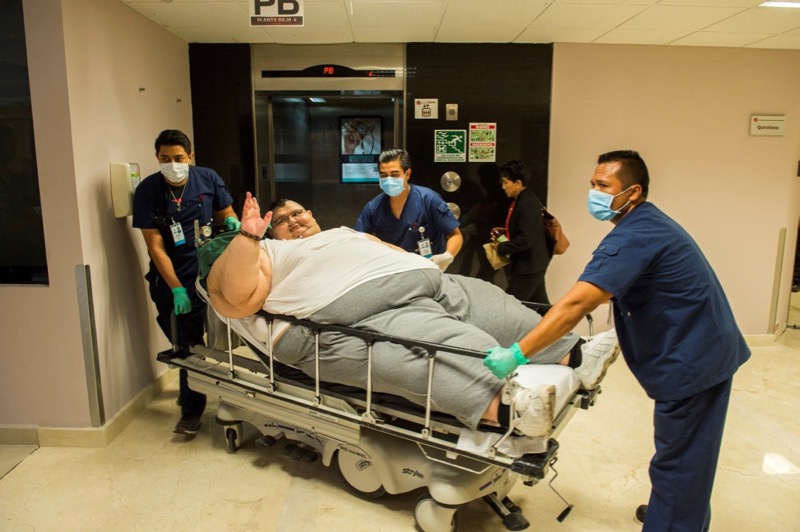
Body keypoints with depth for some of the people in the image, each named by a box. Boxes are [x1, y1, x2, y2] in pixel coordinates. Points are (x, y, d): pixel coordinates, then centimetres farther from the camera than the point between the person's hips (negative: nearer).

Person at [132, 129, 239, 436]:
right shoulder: (147, 190, -9)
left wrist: (232, 221, -14)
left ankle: (192, 407, 28)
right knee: (186, 346, 5)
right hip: (171, 279, -1)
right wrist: (176, 288, -17)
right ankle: (192, 407, 27)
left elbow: (226, 213, 11)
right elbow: (155, 246, -11)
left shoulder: (208, 179, -4)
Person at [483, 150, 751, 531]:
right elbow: (604, 294, 16)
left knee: (677, 459, 2)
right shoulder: (647, 224, 9)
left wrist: (517, 354, -32)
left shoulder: (634, 235, -23)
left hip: (691, 359, -10)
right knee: (689, 454, 24)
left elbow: (576, 303, -32)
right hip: (705, 349, 10)